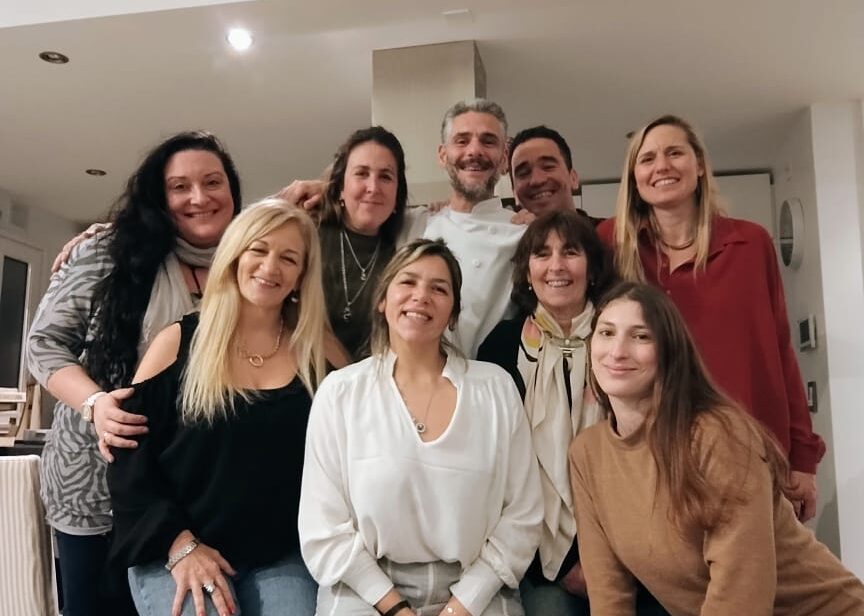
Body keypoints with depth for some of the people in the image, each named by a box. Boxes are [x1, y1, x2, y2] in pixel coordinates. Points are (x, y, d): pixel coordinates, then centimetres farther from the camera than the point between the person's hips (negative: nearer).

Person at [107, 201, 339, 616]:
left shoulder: (315, 352, 1)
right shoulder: (179, 341, -1)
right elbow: (130, 458, -2)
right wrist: (178, 543, -10)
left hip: (282, 557, 1)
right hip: (175, 551, -1)